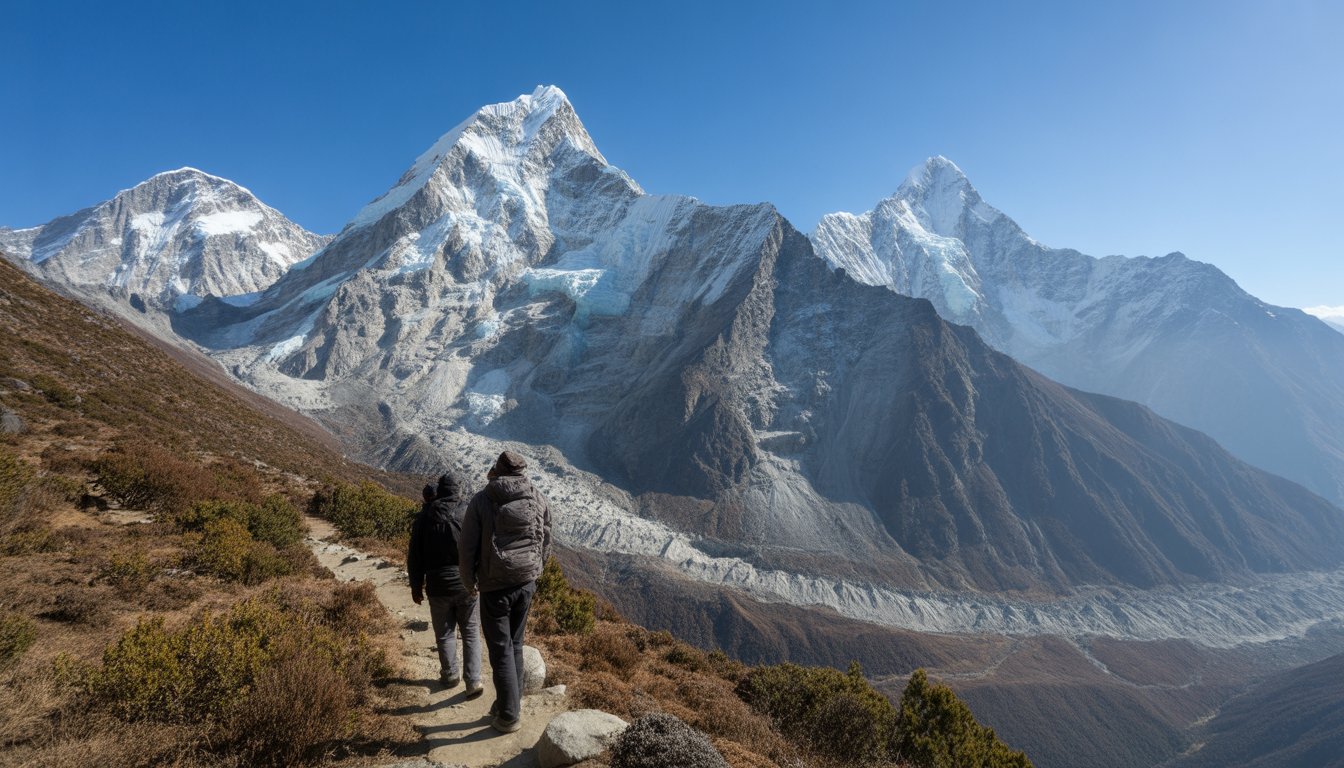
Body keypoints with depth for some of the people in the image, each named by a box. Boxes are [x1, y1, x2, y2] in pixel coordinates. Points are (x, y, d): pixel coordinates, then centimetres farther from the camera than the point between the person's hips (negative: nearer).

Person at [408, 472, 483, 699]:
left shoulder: (425, 516, -3)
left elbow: (415, 556, 2)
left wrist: (416, 587, 13)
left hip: (438, 586, 1)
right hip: (468, 584, -1)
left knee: (444, 633, 18)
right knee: (471, 632, 12)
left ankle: (451, 675, 32)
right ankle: (473, 681, 7)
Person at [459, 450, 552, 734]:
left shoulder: (481, 501, -11)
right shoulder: (539, 499, -1)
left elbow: (468, 547, -8)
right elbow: (546, 542, 6)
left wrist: (469, 581, 9)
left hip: (495, 586, -4)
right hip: (526, 583, 4)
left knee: (501, 650, 9)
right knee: (515, 644, 21)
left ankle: (509, 716, 18)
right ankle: (512, 702, 32)